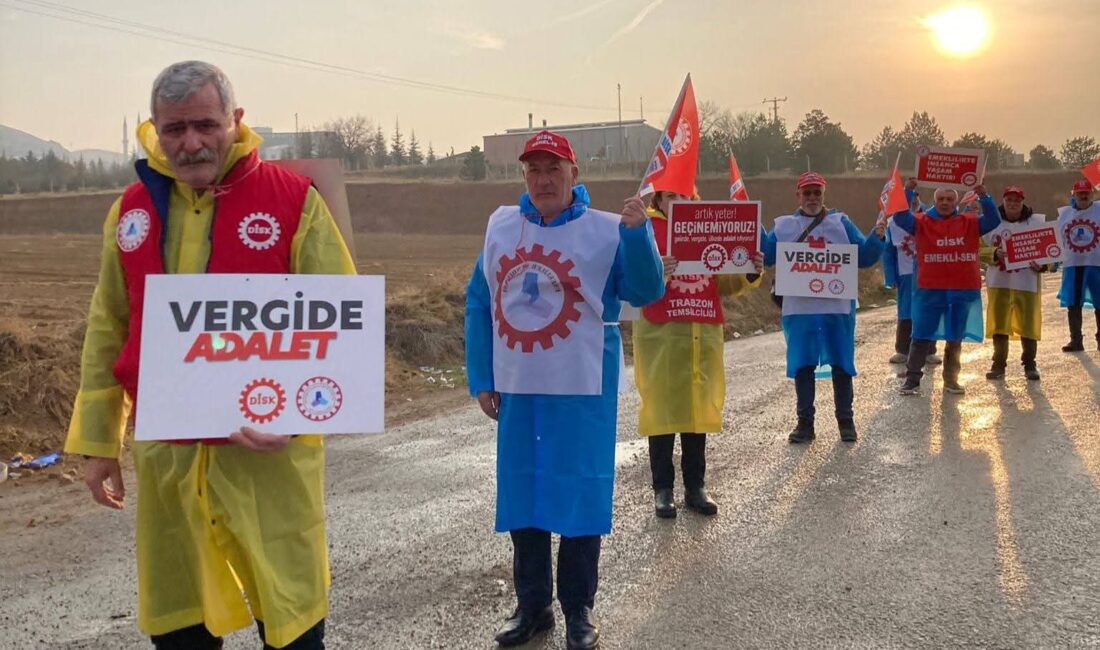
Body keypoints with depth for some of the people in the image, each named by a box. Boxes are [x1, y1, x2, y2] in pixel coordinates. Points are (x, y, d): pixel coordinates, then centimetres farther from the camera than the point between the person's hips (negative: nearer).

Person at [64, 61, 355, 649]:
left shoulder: (294, 201, -7)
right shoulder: (131, 209, 6)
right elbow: (108, 332, 13)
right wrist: (96, 441, 12)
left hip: (269, 452, -3)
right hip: (163, 454, 4)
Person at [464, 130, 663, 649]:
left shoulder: (606, 231, -4)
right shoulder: (501, 227, 6)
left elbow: (645, 293, -12)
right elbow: (479, 304, 8)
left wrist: (636, 233, -27)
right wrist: (481, 379, 4)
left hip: (581, 389, -3)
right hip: (516, 388, 4)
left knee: (580, 494, 3)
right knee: (520, 494, 11)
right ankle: (532, 605, 26)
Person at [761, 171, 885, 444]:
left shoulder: (841, 222, 7)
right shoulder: (783, 225, 8)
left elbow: (864, 258, 4)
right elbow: (765, 257, 2)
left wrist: (878, 237, -14)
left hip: (838, 307, 0)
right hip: (799, 308, 0)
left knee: (842, 365, 6)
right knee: (801, 366, 5)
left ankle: (846, 420, 17)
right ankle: (805, 422, 15)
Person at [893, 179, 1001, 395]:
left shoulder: (969, 223, 6)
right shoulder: (922, 222, 1)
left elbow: (994, 221, -5)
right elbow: (900, 218, -12)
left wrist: (983, 197, -18)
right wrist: (907, 192, -24)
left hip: (962, 290, 2)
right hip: (929, 290, -2)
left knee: (955, 338, 12)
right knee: (921, 336, 2)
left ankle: (951, 380, 24)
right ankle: (912, 379, 8)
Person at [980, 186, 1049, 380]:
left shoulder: (1036, 222, 3)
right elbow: (980, 249, 1)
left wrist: (1043, 265, -14)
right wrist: (994, 253, -18)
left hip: (1027, 283, -1)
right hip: (999, 282, 1)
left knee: (1029, 325, 2)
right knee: (998, 325, 5)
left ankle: (1029, 365, 15)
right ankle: (999, 364, 15)